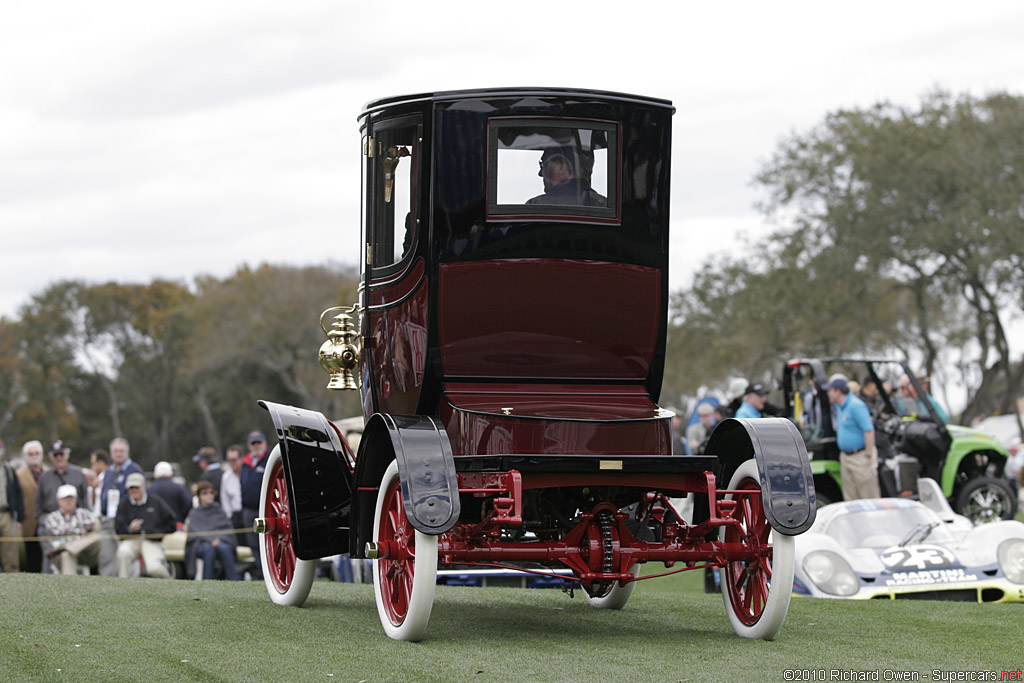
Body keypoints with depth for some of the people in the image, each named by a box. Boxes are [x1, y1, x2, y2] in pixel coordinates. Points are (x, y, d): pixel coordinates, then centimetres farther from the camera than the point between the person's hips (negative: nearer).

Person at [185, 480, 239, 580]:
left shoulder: (219, 510, 20)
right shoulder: (195, 513, 14)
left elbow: (227, 529, 10)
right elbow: (194, 533, 1)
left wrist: (219, 539, -11)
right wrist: (210, 540, -15)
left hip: (222, 541, 1)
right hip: (201, 545, -1)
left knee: (223, 548, -34)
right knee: (209, 549, -36)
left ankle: (233, 581, -40)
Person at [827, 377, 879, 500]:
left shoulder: (856, 406, -16)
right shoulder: (838, 407, 13)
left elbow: (869, 430, -21)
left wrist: (868, 456, -21)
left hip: (860, 456, -9)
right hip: (845, 457, 9)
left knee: (869, 496, -5)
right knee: (850, 497, 9)